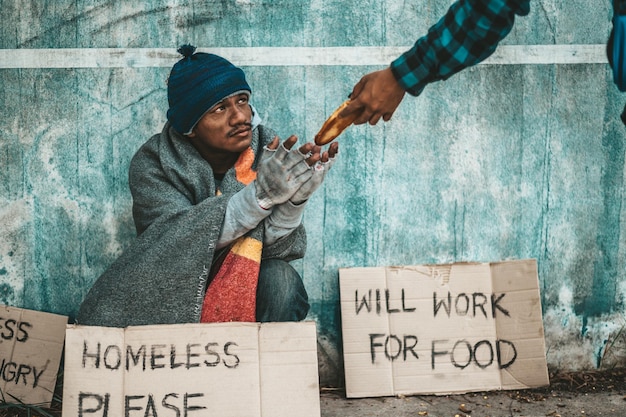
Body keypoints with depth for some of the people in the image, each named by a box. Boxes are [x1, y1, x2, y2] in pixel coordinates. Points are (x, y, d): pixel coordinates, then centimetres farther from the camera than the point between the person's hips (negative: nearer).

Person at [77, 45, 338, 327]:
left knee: (280, 279, -30)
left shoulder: (266, 148, -10)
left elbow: (276, 248, -15)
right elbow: (180, 239, -28)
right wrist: (260, 194, -39)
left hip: (245, 288, 1)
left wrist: (294, 199, -36)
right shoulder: (152, 164, -13)